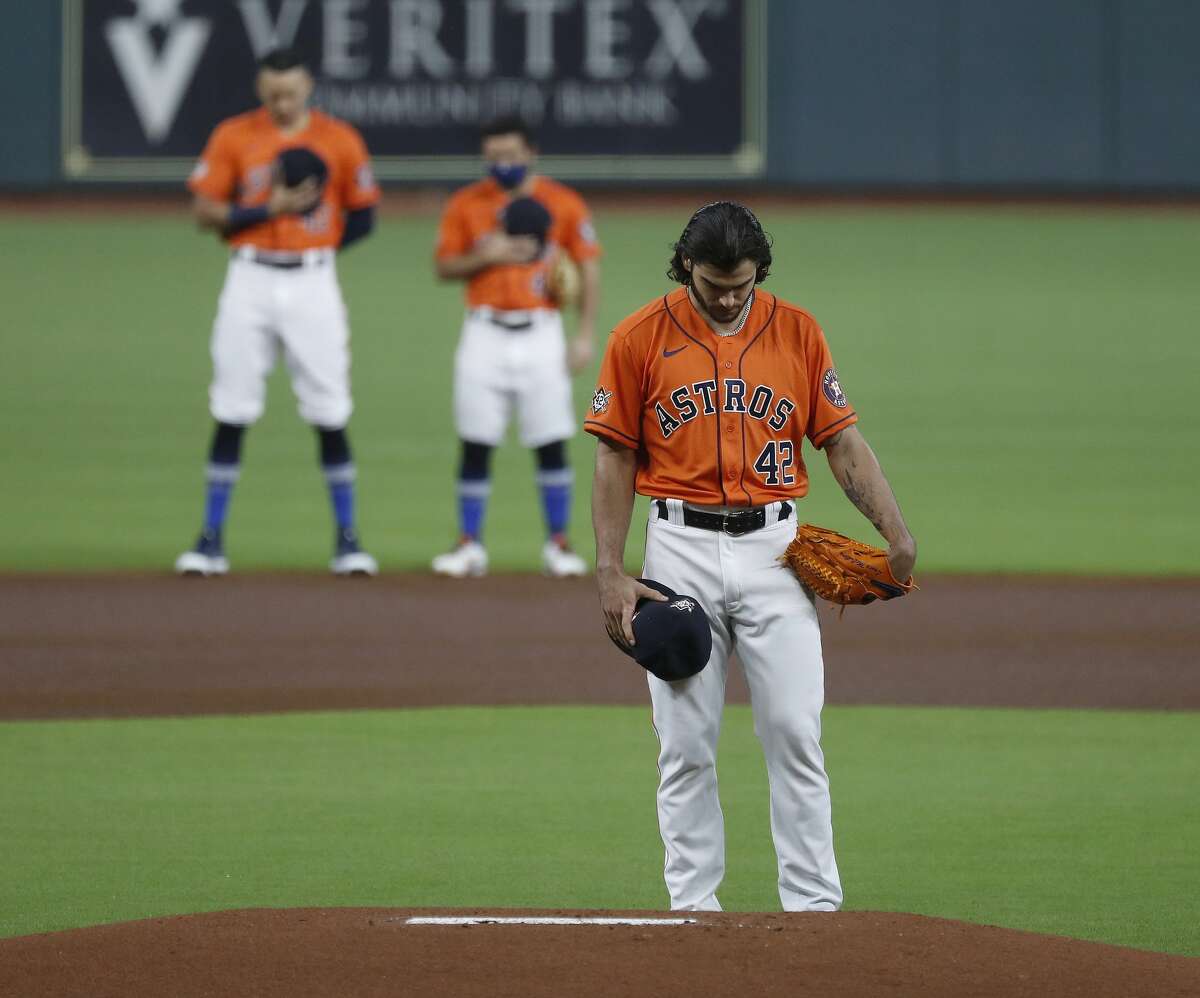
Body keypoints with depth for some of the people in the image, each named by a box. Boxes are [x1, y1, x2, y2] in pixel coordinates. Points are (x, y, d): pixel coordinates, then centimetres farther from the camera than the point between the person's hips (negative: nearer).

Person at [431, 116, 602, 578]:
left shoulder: (562, 203, 2)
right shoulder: (466, 204, 5)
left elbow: (588, 268, 4)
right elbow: (444, 266, 7)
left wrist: (585, 336, -2)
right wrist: (487, 255, -12)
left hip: (540, 335, -1)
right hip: (485, 335, 1)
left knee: (552, 443, -2)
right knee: (475, 444, 0)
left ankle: (558, 544, 6)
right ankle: (469, 545, 6)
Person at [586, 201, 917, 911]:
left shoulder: (797, 331, 5)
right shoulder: (641, 339, 1)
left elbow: (843, 439, 5)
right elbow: (615, 460, 3)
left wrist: (896, 530, -8)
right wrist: (611, 574, -3)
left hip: (775, 548, 1)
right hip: (681, 550, 0)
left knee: (795, 734, -4)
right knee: (687, 742, 1)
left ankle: (813, 903, -1)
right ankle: (693, 903, 8)